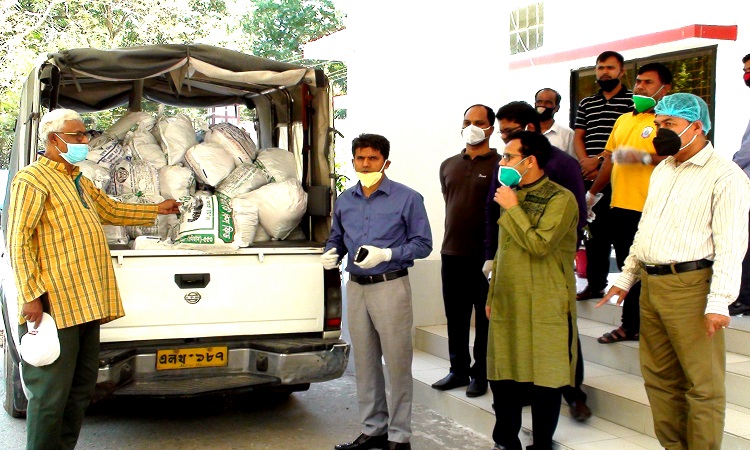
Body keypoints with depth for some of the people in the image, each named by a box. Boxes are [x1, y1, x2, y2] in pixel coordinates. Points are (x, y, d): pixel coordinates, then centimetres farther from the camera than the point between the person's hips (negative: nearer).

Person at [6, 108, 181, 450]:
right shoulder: (32, 179, -7)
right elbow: (18, 241, -14)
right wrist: (31, 295, -20)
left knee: (82, 389, 14)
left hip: (85, 305, 9)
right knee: (51, 395, -5)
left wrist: (157, 210, 40)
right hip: (53, 306, -9)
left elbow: (112, 211, 38)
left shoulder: (78, 182, 22)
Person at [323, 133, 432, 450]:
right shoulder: (344, 200, 10)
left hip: (391, 287, -5)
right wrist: (331, 254, -3)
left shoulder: (407, 198, -6)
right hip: (356, 287, 6)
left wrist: (386, 254, -20)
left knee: (397, 362, -2)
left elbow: (423, 243, -8)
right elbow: (336, 238, 20)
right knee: (364, 362, 13)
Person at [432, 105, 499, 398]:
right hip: (452, 253, 5)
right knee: (455, 318, 12)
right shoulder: (448, 166, 13)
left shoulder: (499, 165, -4)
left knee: (485, 318, 4)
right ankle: (459, 370, 24)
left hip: (485, 255, -5)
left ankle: (481, 374, 14)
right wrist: (453, 237, 15)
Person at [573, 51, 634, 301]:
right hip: (589, 178, 5)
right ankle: (595, 284, 16)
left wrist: (599, 160, -12)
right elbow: (578, 137, 14)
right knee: (595, 232, 9)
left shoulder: (631, 101, 1)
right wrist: (586, 162, -3)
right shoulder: (586, 104, 19)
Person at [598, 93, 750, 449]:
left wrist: (719, 302, -21)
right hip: (651, 285, 8)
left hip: (690, 287, -8)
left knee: (703, 384, 0)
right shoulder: (662, 170, 17)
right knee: (659, 377, 14)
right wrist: (626, 277, 19)